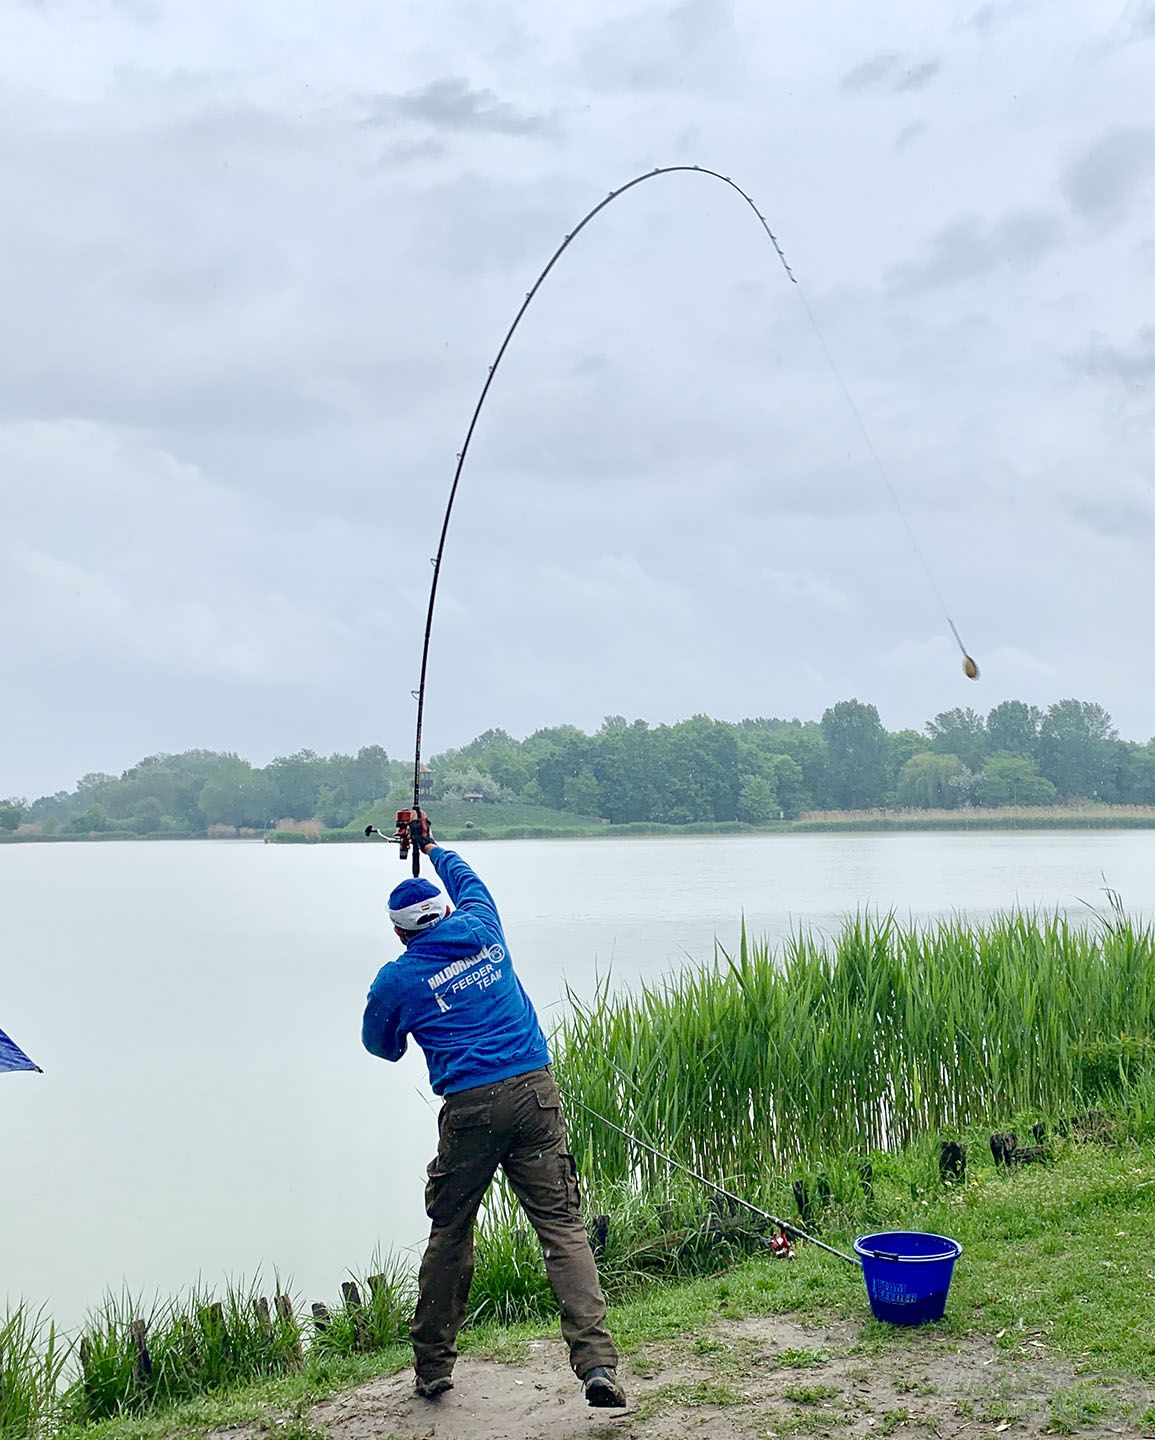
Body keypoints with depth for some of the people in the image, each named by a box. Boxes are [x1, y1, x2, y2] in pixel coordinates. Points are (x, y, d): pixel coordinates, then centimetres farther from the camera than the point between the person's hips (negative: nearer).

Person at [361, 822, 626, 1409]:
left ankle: (431, 1366, 26)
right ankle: (596, 1361, -14)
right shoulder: (481, 928, 12)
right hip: (535, 1093, 2)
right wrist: (433, 848, 53)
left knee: (449, 1234, 15)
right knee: (562, 1225, -3)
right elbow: (469, 881, 35)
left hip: (470, 1108, -1)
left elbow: (380, 1045, 23)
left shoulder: (396, 979, 5)